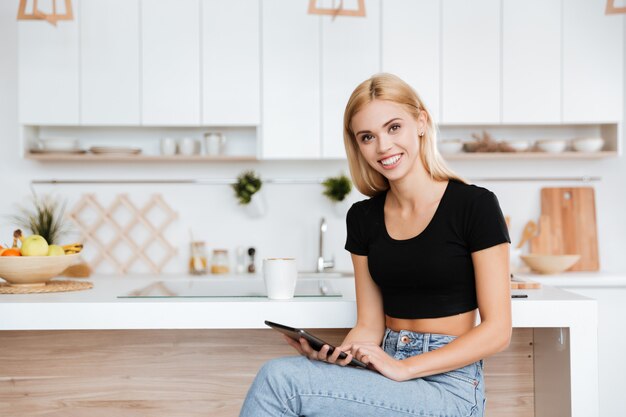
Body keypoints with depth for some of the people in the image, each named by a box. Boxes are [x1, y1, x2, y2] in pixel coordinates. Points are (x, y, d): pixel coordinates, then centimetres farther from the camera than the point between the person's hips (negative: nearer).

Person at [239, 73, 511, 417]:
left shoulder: (475, 205, -8)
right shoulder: (363, 218, 8)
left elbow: (497, 329, -9)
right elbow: (370, 326, 10)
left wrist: (404, 368, -17)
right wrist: (335, 356, -12)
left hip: (448, 386, -4)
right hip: (384, 370, 5)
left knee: (279, 378, -25)